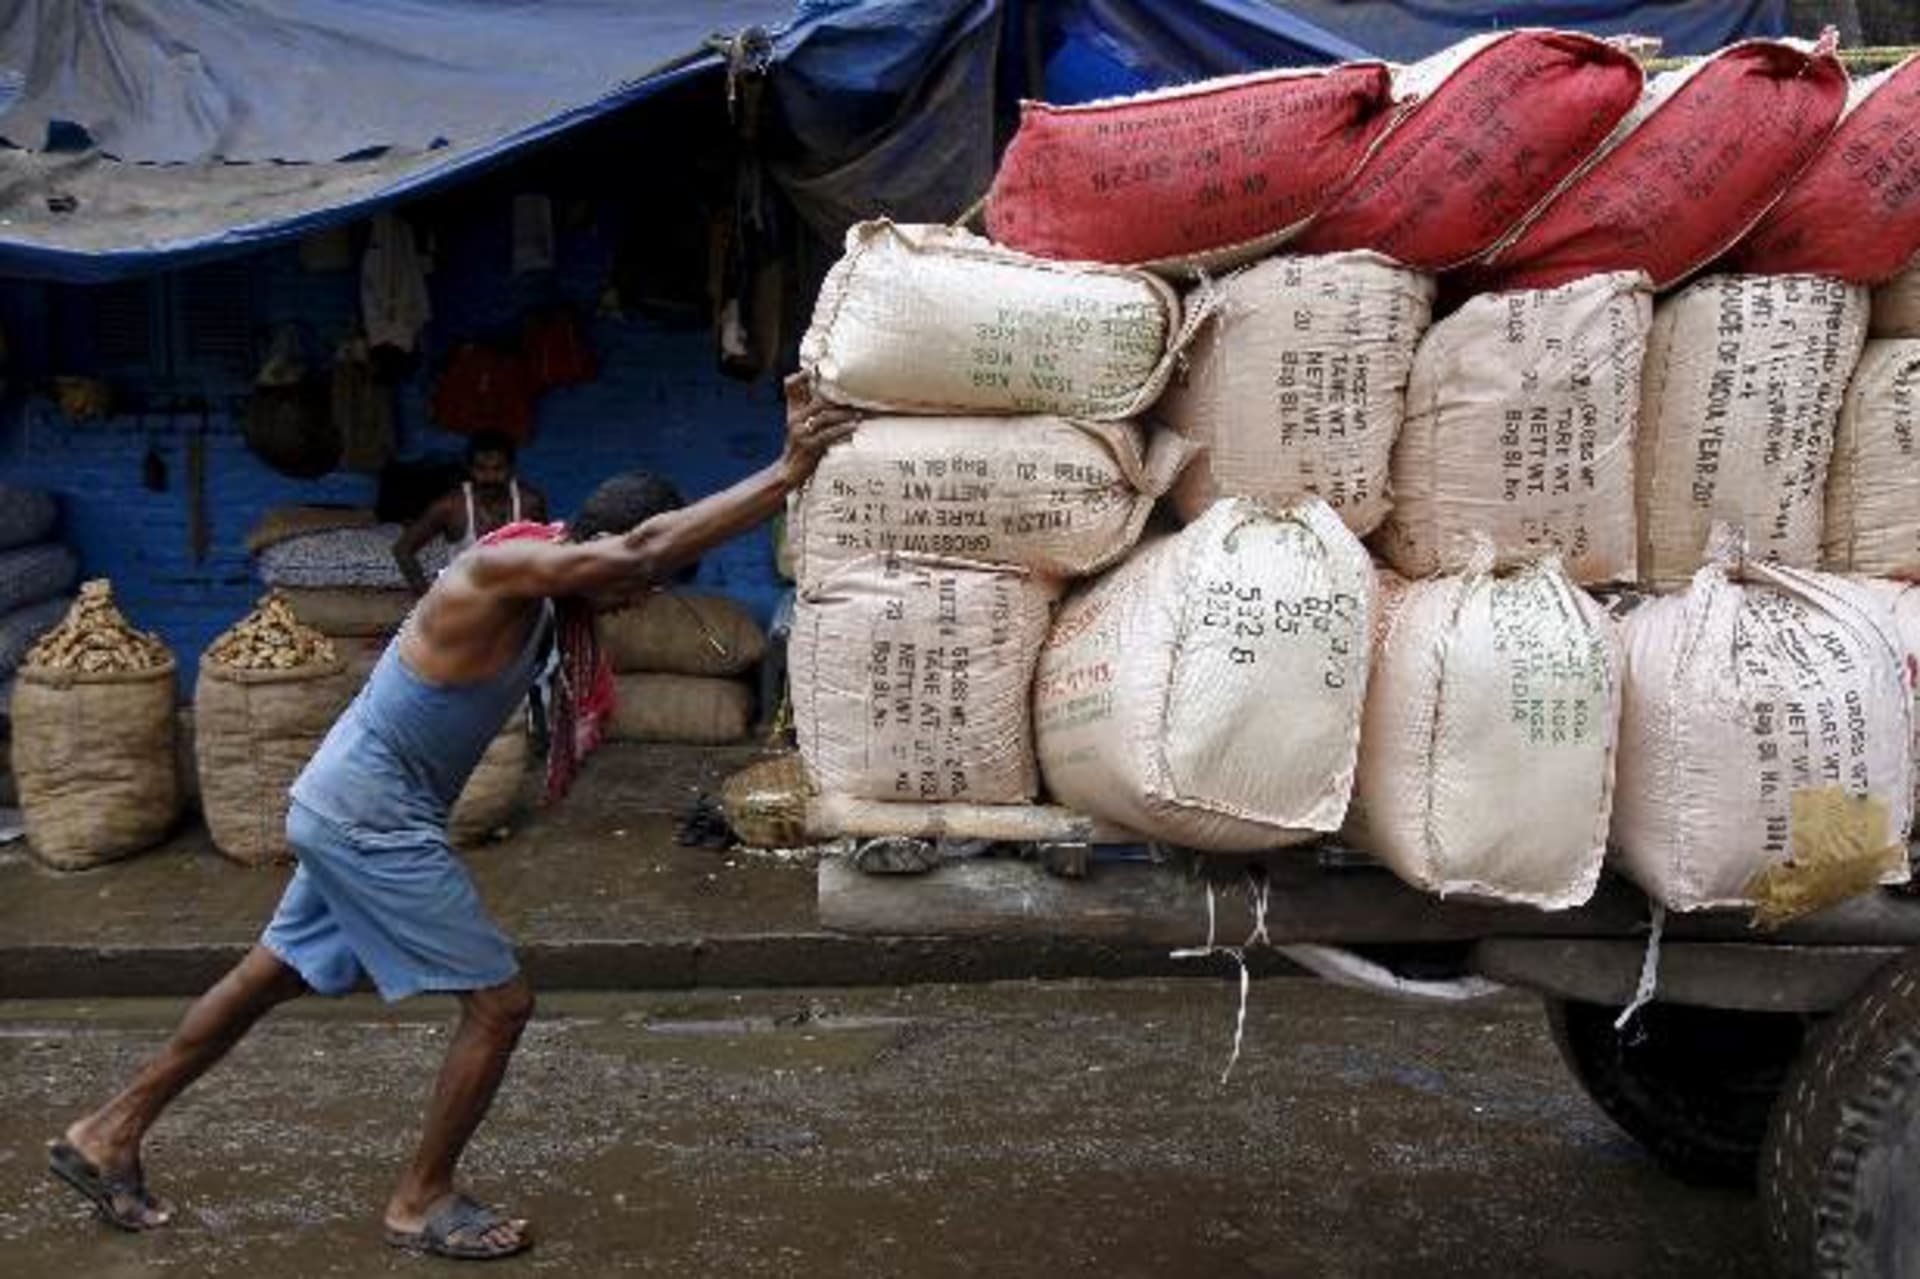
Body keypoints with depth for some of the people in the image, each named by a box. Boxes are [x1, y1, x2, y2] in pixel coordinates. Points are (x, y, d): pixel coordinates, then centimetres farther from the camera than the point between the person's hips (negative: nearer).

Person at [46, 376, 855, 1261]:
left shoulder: (547, 576, 4)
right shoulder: (504, 569, -26)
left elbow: (644, 548, 8)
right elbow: (643, 548, -40)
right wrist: (787, 472, -40)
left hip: (348, 809, 10)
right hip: (371, 819, -10)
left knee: (274, 974, 23)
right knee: (499, 1003, -3)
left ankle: (107, 1136, 37)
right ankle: (421, 1203, 14)